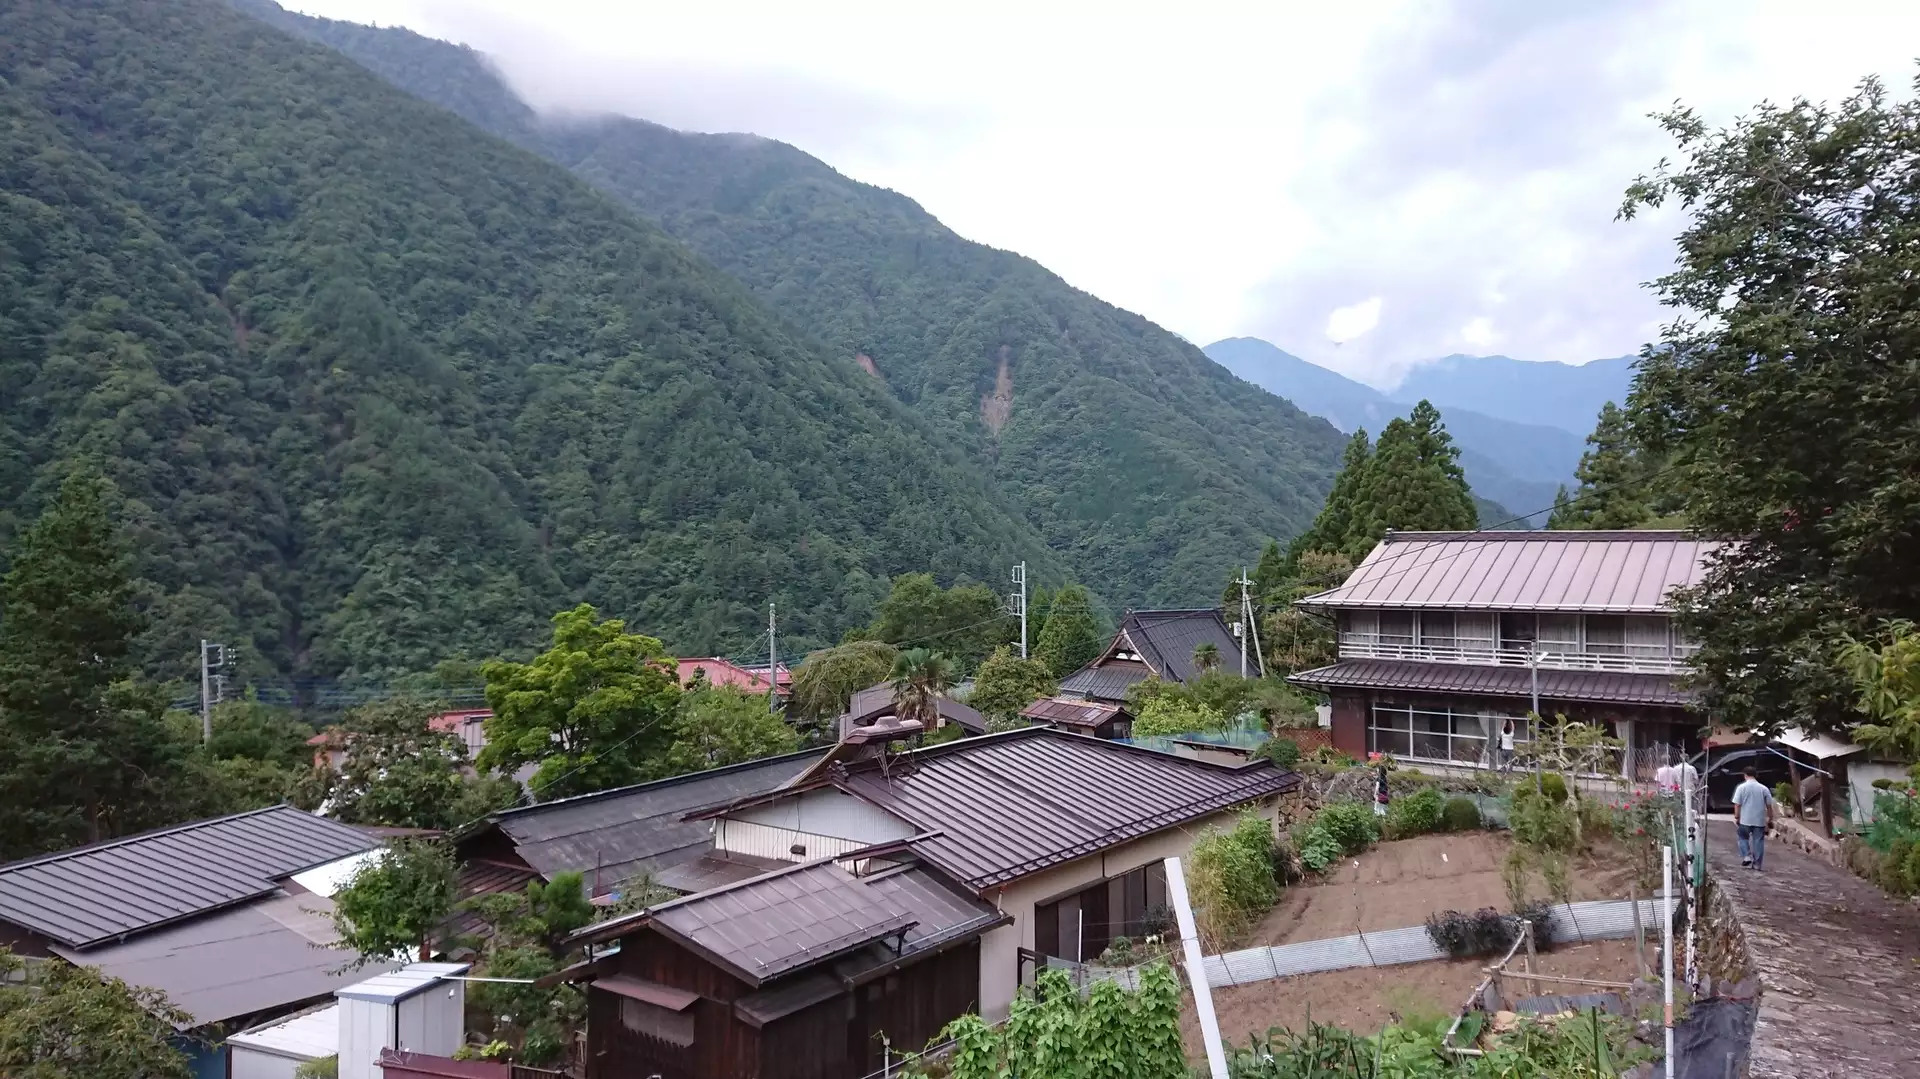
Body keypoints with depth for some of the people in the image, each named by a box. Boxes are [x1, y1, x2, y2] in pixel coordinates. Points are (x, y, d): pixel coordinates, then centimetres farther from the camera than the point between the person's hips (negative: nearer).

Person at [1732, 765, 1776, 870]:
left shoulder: (1741, 787, -6)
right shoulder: (1764, 788, 1)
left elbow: (1737, 804, -7)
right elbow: (1769, 805, 4)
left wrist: (1736, 817, 4)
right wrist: (1770, 818, 14)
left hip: (1745, 820, -2)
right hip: (1760, 820, 2)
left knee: (1743, 838, 18)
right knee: (1758, 841, 7)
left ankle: (1746, 856, 0)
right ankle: (1757, 864, 9)